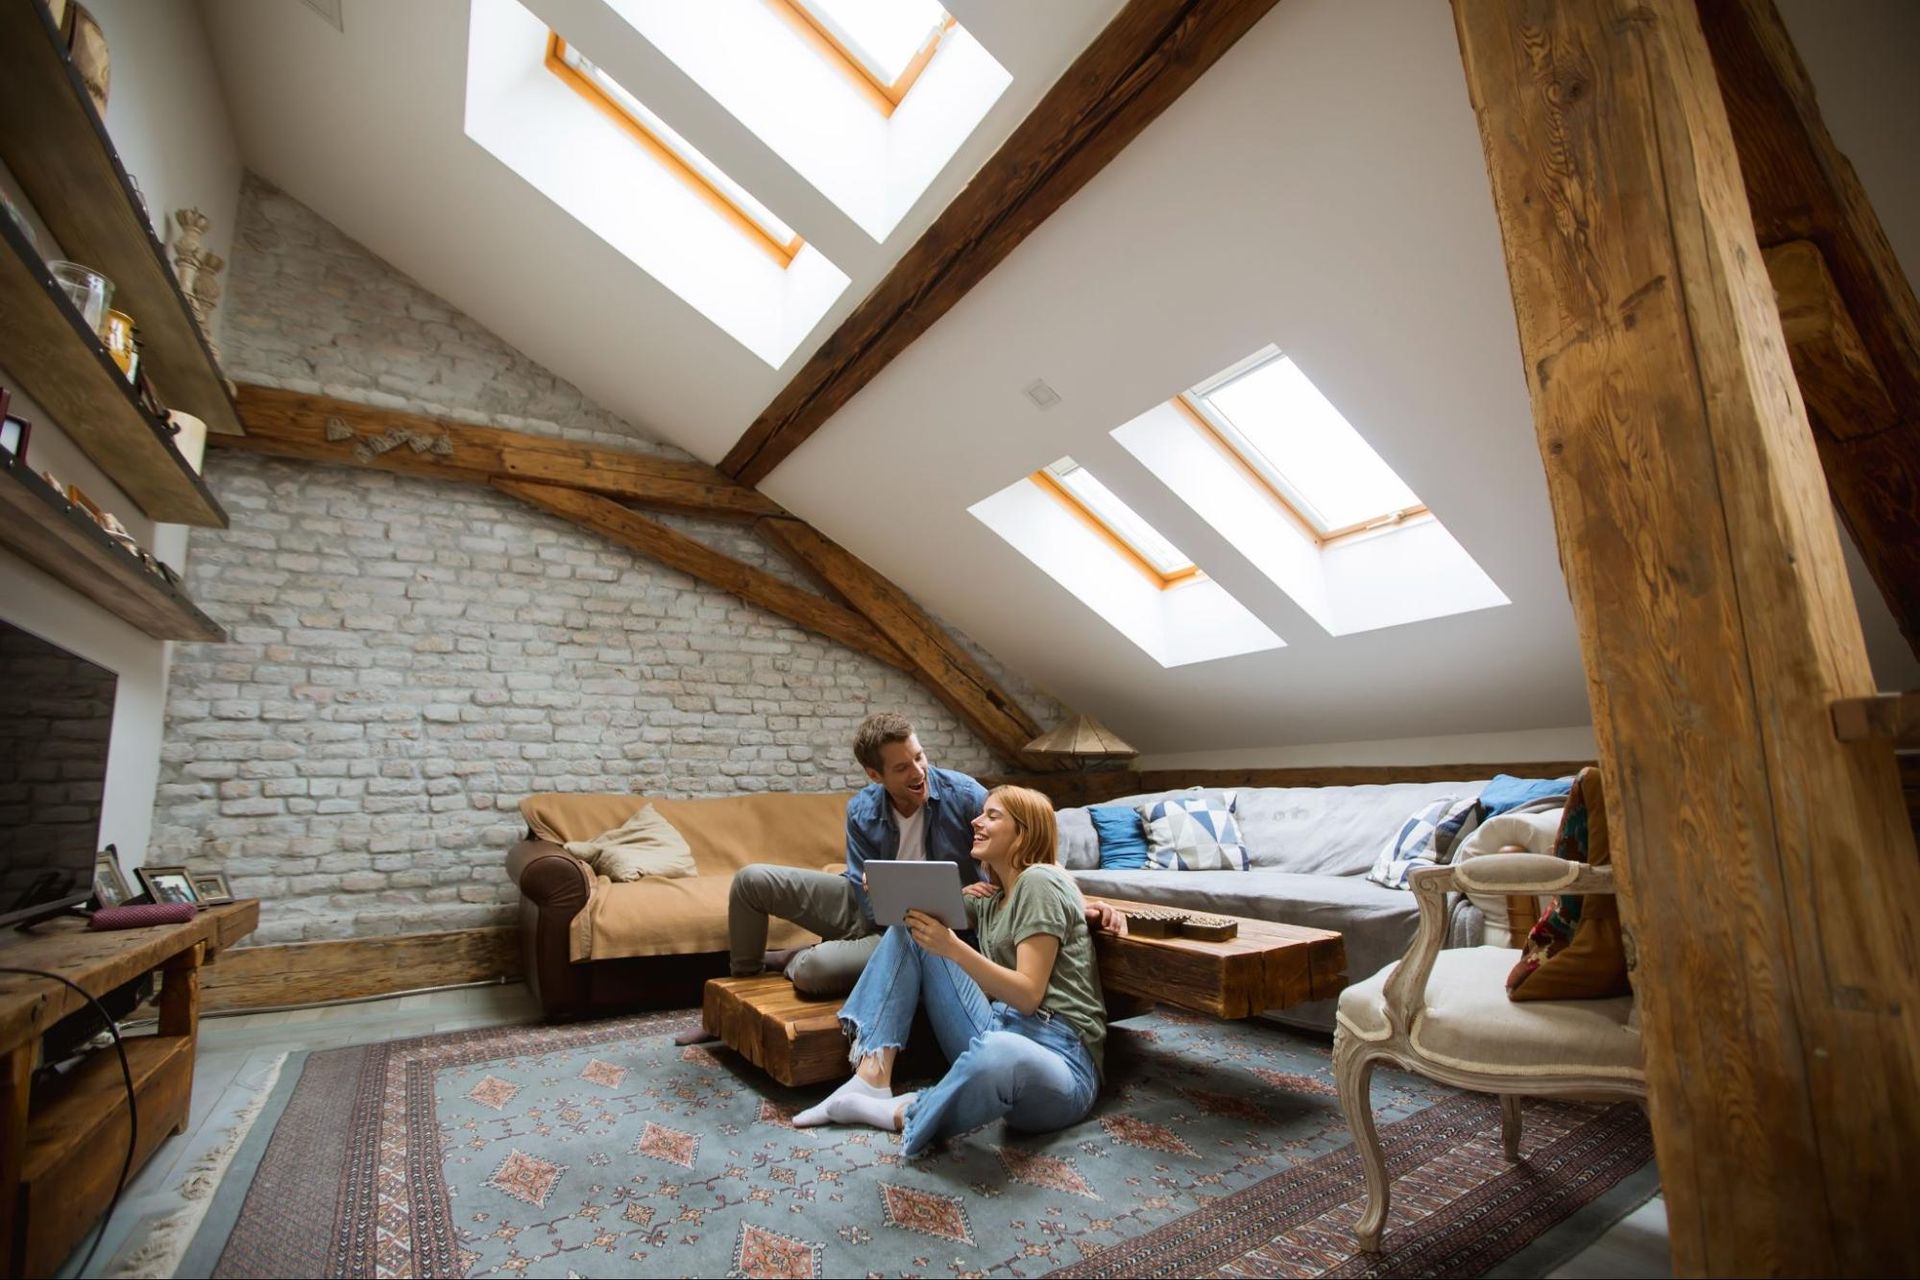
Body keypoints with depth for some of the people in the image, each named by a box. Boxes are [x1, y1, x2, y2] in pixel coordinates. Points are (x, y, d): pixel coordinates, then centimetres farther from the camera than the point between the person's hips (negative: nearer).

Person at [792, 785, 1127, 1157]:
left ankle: (903, 1115, -14)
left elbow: (1029, 995, -16)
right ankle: (873, 1077, -8)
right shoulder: (989, 896, 17)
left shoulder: (1040, 882, -8)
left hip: (1055, 1057, -8)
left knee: (998, 1054, -45)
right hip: (997, 1032, 8)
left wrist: (952, 947, -27)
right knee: (908, 927, 6)